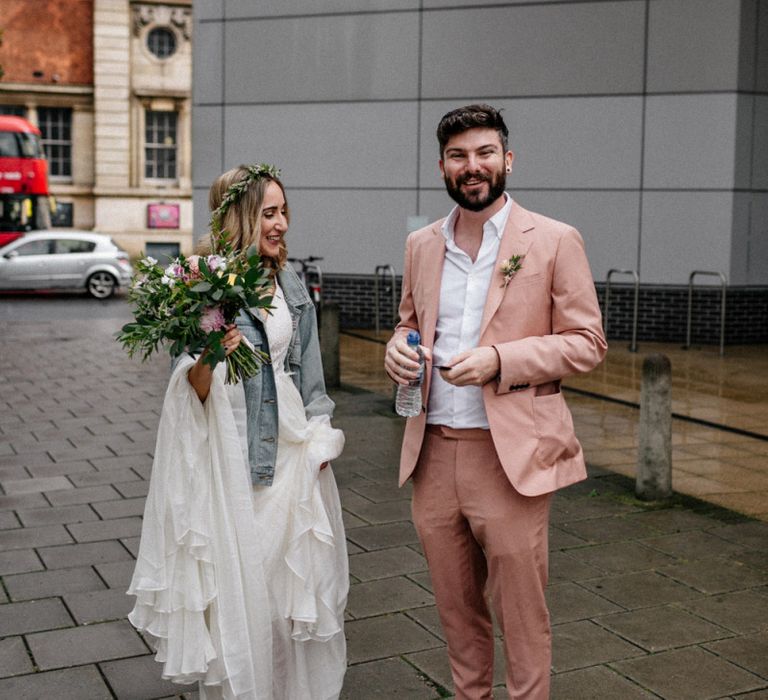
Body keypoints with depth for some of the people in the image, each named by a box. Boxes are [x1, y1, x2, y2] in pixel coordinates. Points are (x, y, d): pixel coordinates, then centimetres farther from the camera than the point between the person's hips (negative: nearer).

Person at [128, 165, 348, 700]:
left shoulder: (291, 284, 7)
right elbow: (194, 393, -9)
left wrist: (320, 440, 8)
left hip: (290, 447, 5)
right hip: (229, 450, -5)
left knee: (293, 579, 12)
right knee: (237, 582, 4)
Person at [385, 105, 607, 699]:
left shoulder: (555, 241, -4)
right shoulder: (422, 245, 11)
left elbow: (586, 342, -4)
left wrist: (498, 359, -18)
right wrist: (399, 346, -2)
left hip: (510, 455, -4)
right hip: (433, 453, 5)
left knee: (521, 612, 5)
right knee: (456, 606, 16)